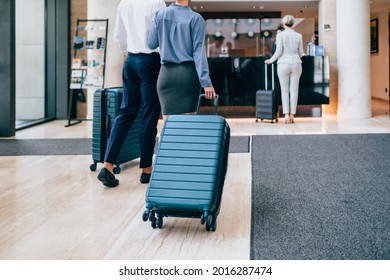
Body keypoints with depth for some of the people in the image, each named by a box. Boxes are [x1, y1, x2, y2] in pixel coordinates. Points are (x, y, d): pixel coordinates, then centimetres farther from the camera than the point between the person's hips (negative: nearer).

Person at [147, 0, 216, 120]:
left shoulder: (160, 14, 2)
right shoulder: (196, 18, -5)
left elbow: (151, 43, 8)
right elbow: (199, 51, -9)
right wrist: (206, 82, -10)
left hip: (167, 74, 2)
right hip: (189, 74, -2)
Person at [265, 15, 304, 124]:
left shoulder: (280, 35, -7)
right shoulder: (298, 36, 2)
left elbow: (279, 51, -11)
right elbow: (301, 53, 7)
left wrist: (271, 60, 6)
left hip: (284, 64, -2)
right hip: (296, 64, 2)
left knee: (285, 91, 5)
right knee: (294, 90, 5)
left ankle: (286, 114, -6)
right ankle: (292, 115, 5)